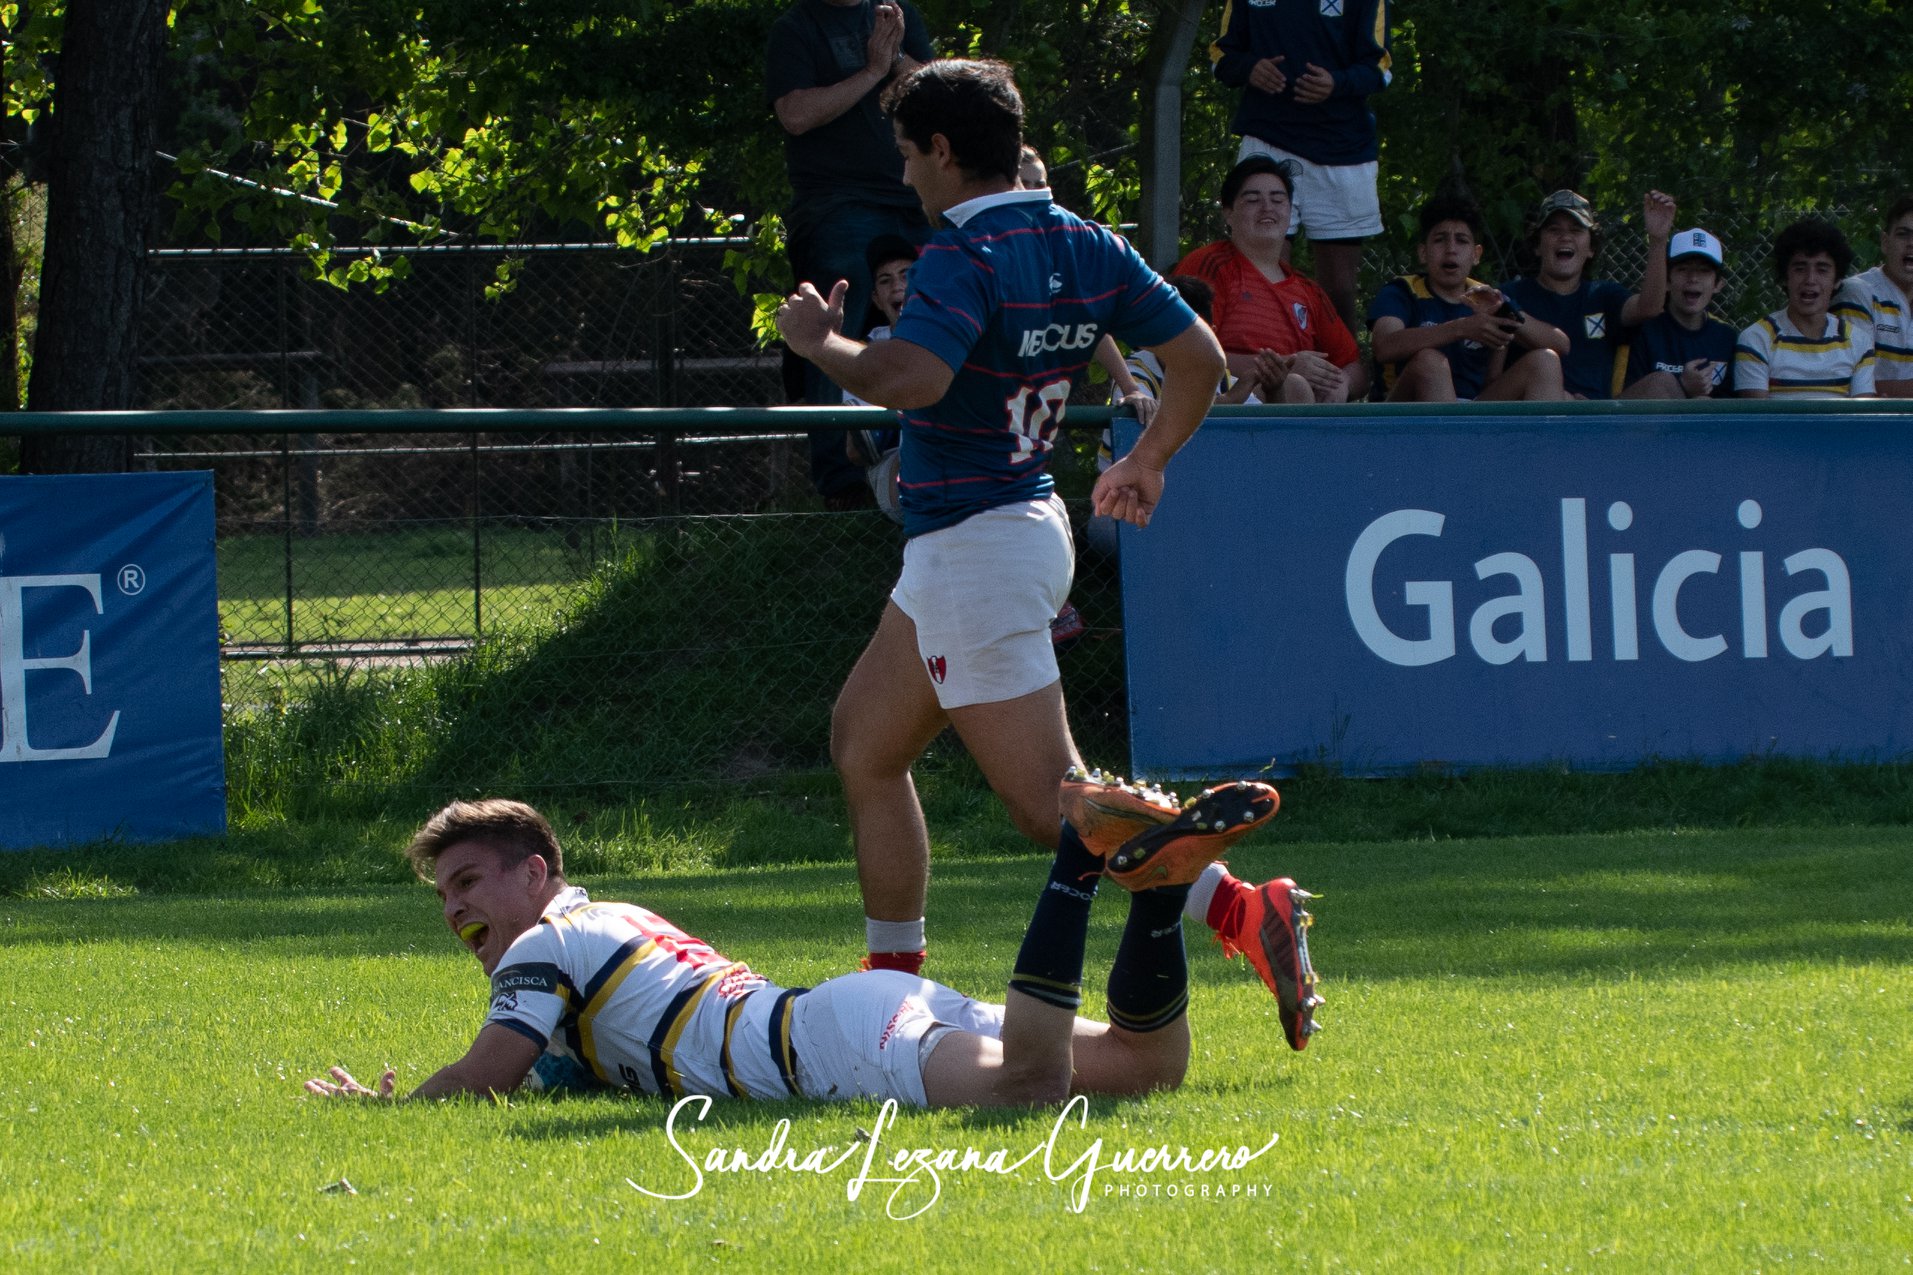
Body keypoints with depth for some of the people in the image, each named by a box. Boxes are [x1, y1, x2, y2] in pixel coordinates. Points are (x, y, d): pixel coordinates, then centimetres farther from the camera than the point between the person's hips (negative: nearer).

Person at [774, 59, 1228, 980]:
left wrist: (820, 342, -15)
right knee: (864, 742, 22)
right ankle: (895, 973, 27)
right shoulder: (1088, 249, 7)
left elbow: (910, 378, -34)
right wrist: (1148, 464, 26)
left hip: (974, 550, -10)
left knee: (1053, 804, -12)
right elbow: (1200, 358, 10)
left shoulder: (965, 257, -19)